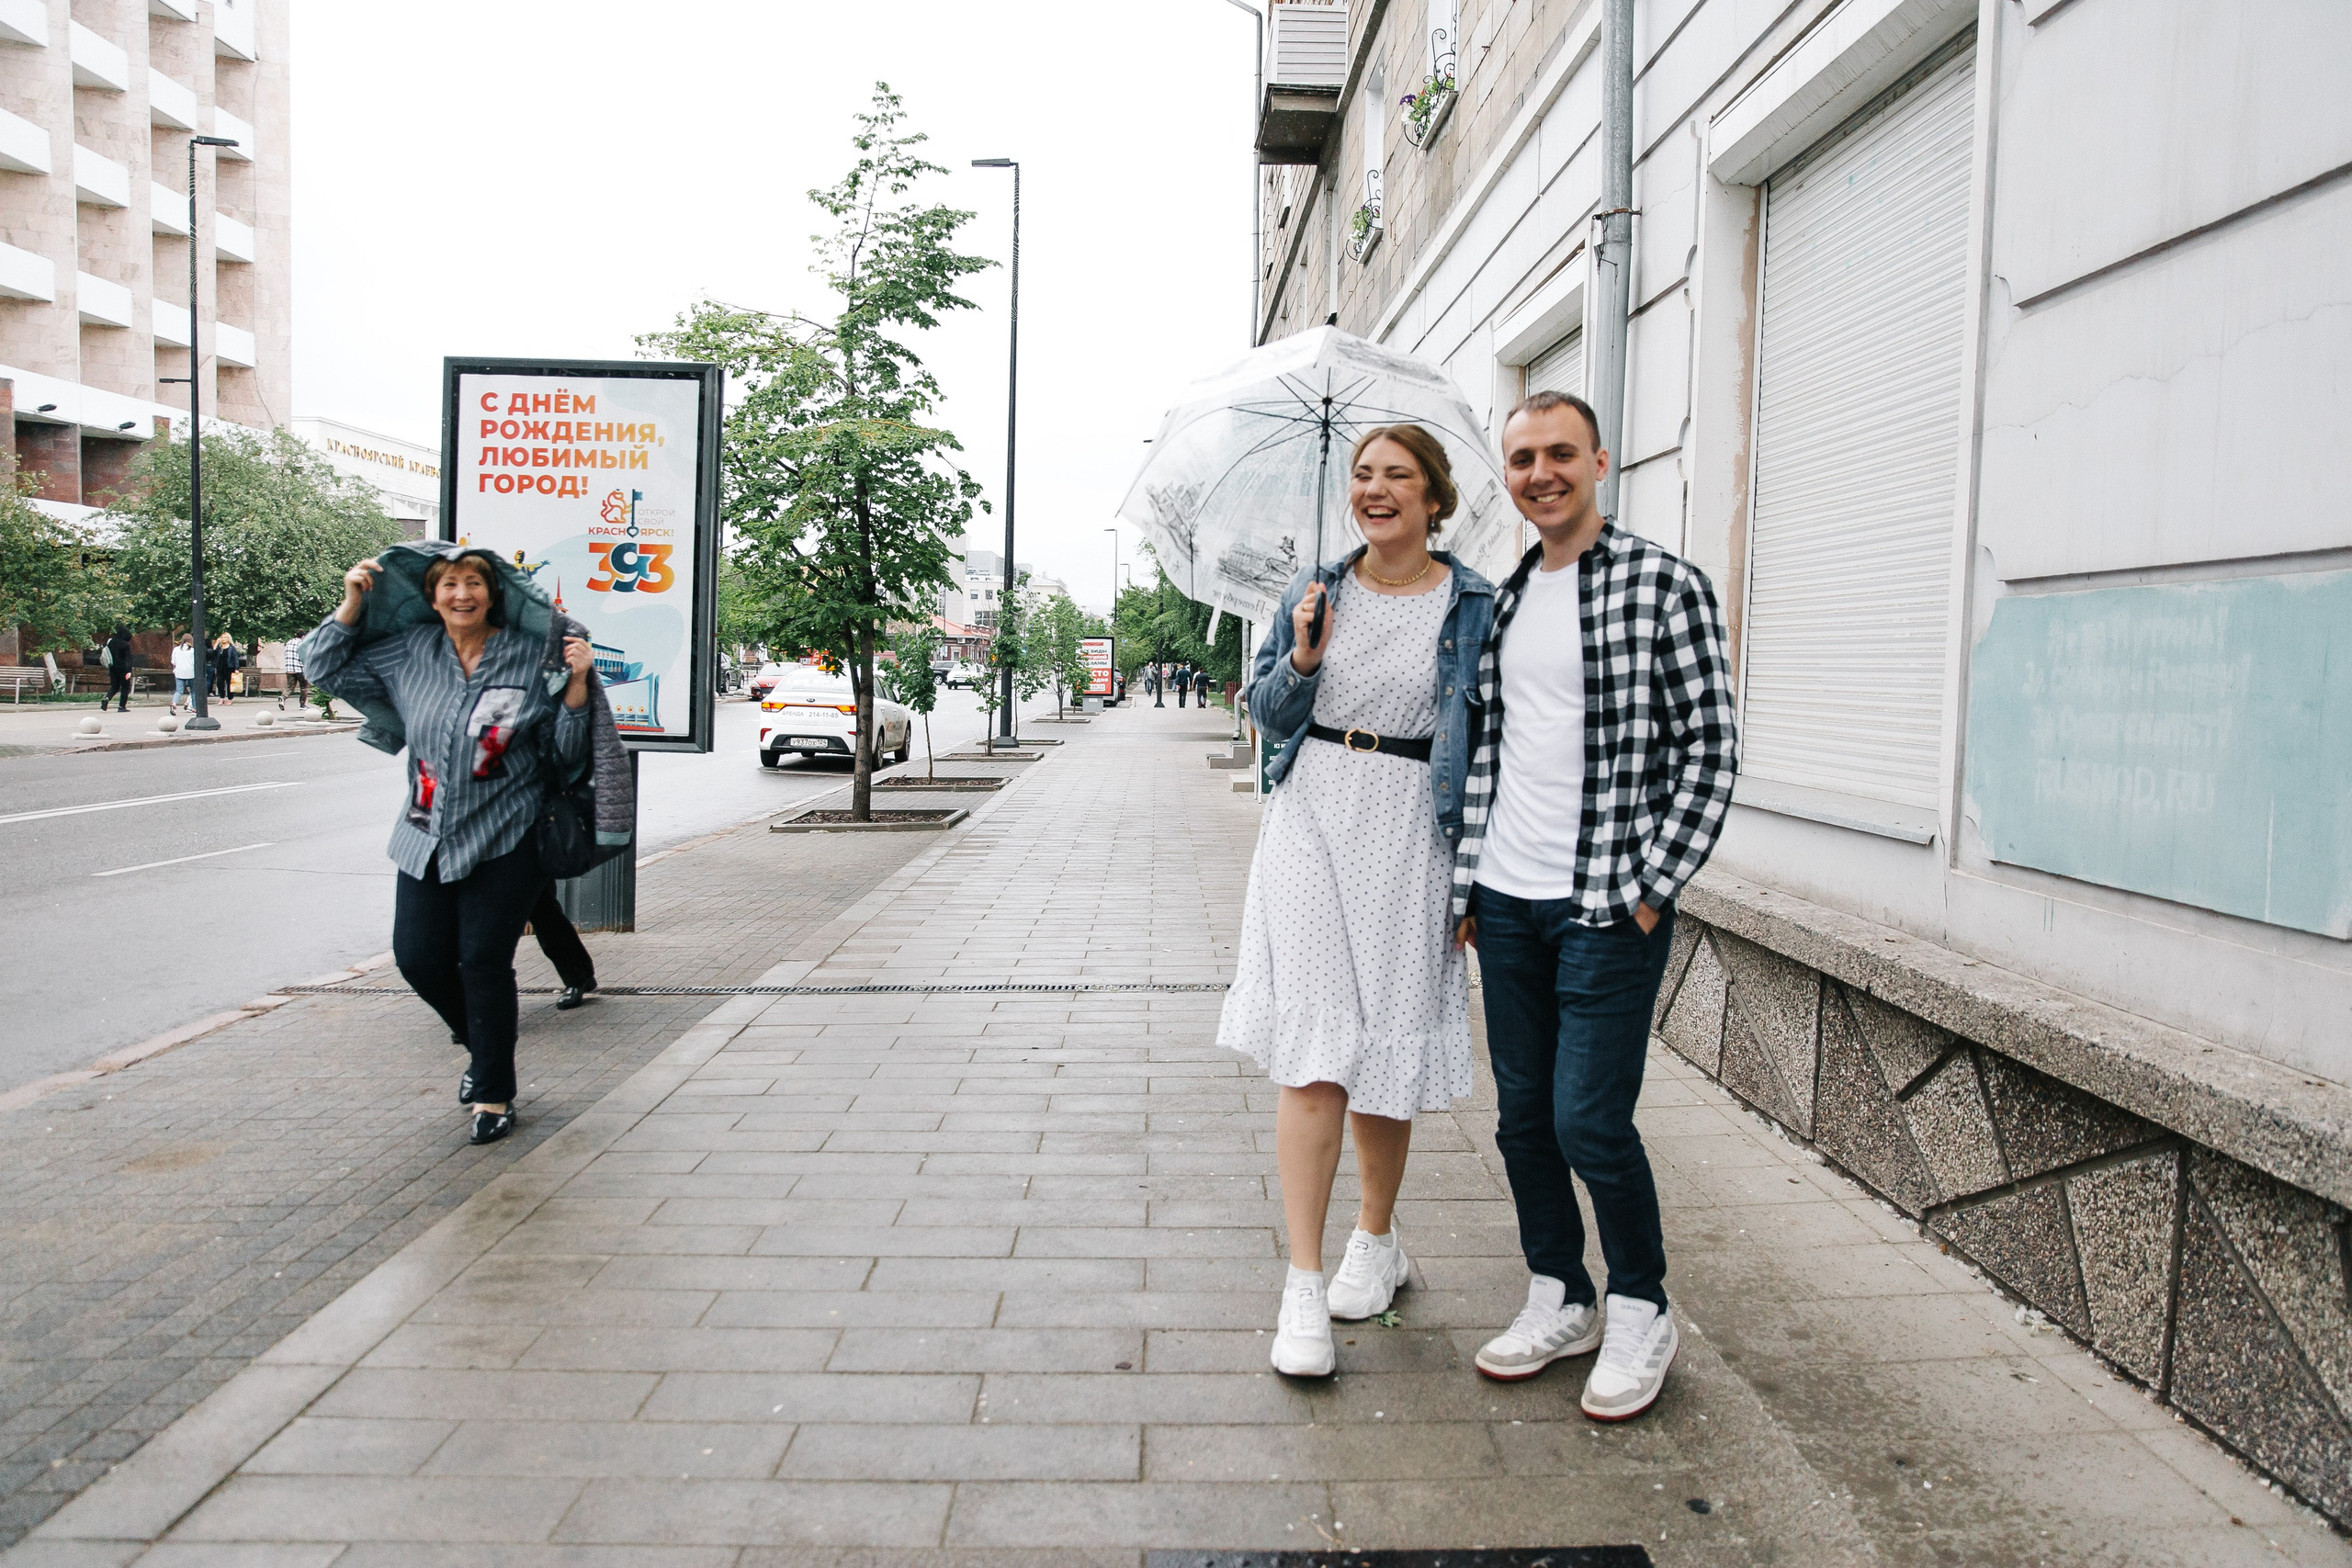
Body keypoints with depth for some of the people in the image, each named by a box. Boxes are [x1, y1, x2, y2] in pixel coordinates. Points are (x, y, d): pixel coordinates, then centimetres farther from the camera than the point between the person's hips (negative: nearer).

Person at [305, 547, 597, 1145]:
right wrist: (351, 606, 4)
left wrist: (576, 687, -17)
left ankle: (494, 1095, 13)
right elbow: (329, 671, 15)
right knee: (418, 957, 6)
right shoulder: (408, 654, 5)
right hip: (427, 838, 4)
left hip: (503, 841, -4)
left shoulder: (531, 659, -4)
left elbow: (567, 755, -2)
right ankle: (483, 1046, 34)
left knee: (485, 961, -3)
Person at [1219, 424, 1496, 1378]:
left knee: (1387, 1048, 8)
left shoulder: (1473, 607, 2)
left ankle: (1376, 1242, 30)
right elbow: (1267, 713, 13)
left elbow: (1486, 741, 2)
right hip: (1313, 824, 1)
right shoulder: (1317, 591, 9)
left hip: (1409, 839, -1)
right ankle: (1303, 1285, -1)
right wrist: (1303, 658, -7)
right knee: (1312, 1050, -6)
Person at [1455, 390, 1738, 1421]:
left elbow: (1711, 746, -8)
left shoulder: (1665, 586, -6)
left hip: (1608, 905, -6)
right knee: (1521, 1115, 11)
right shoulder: (1500, 603, 12)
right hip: (1505, 901, 6)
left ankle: (1641, 1313, 19)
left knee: (1589, 1121, -5)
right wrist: (1468, 882, 10)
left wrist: (1651, 888, -12)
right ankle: (1559, 1301, 29)